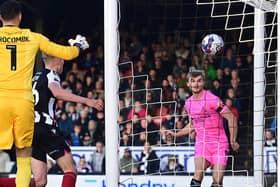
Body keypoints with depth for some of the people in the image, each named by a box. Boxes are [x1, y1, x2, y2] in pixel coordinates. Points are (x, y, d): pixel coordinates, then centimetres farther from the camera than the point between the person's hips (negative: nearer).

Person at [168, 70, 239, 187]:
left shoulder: (212, 100, -11)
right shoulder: (188, 103, 8)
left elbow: (231, 118, -10)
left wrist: (233, 141, -11)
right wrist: (176, 134, 15)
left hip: (219, 143, -4)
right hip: (201, 143, 4)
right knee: (198, 176, -18)